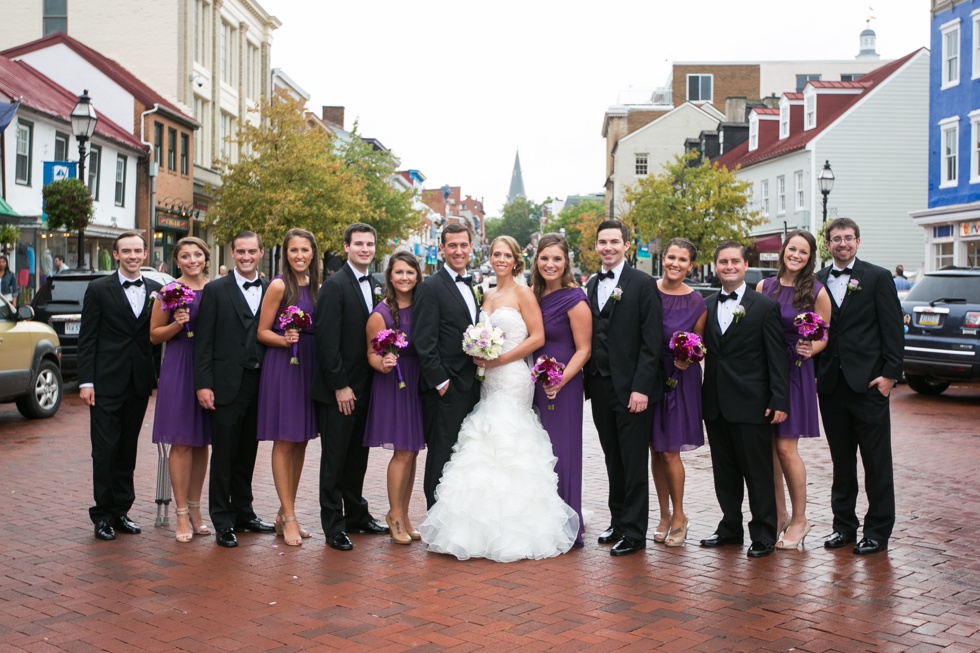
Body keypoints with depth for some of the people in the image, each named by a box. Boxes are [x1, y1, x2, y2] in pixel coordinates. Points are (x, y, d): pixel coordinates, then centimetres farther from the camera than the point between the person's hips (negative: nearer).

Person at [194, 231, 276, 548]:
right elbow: (203, 341, -4)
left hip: (259, 383, 4)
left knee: (248, 451, 13)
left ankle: (243, 512, 25)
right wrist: (203, 384, -10)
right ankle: (223, 521, 8)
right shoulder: (215, 290, 0)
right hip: (227, 384, -4)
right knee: (223, 453, 0)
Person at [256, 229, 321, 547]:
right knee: (284, 442, -2)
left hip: (310, 366, 7)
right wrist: (285, 340, -22)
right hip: (282, 365, -6)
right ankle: (289, 518, 2)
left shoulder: (316, 286, 11)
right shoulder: (279, 286, -7)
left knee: (301, 442, 10)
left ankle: (285, 513, 21)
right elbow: (262, 332, -6)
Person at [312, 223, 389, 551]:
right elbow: (327, 340, -16)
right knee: (334, 457, 2)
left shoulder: (375, 286, 11)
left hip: (365, 386, 7)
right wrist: (339, 385, -17)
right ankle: (333, 524, 10)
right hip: (338, 388, -7)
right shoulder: (335, 285, -11)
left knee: (358, 454, 16)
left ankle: (356, 514, 27)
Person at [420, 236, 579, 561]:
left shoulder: (522, 293, -4)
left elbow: (538, 337, -9)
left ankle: (510, 531, -1)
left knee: (505, 445, -9)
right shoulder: (489, 295, 16)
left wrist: (500, 359, -14)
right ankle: (487, 527, 10)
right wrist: (479, 356, 2)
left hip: (512, 377, -7)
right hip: (489, 379, 7)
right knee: (487, 451, 4)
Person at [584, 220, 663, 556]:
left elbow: (651, 342, -11)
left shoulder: (643, 284, -6)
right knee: (613, 459, 14)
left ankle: (634, 532, 8)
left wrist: (641, 388, -17)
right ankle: (618, 521, 25)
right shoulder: (591, 285, 13)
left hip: (631, 389, -6)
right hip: (600, 387, 6)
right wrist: (589, 380, 6)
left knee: (634, 462, 0)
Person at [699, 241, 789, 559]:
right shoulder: (706, 306, 11)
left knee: (758, 472, 1)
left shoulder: (766, 306, -3)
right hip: (715, 404, 5)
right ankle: (730, 527, 26)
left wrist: (780, 401, -11)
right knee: (724, 471, 13)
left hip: (751, 404, -5)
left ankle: (764, 534, 12)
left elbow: (777, 357, -6)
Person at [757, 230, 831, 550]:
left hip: (796, 372, -4)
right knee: (768, 447, 6)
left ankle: (799, 519, 9)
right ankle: (780, 514, 20)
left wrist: (809, 349, -18)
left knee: (786, 448, -6)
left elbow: (824, 336, 2)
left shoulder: (816, 292, -3)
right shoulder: (765, 287, 6)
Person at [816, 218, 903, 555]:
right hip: (831, 384, 4)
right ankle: (844, 524, 21)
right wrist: (814, 375, 1)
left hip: (868, 382, -3)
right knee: (841, 460, 11)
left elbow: (893, 329, -4)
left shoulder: (878, 278, 0)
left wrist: (890, 373, -10)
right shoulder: (817, 281, 10)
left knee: (876, 461, 2)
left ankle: (878, 530, 10)